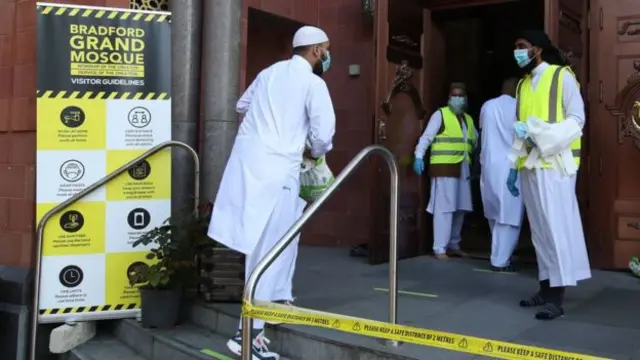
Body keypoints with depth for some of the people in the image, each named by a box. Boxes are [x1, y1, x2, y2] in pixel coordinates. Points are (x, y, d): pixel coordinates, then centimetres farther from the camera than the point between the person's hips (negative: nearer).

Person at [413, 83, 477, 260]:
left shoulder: (468, 119, 20)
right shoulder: (440, 114, -1)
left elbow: (477, 141, 24)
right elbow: (426, 137, -7)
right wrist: (419, 156, -18)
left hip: (463, 168, 7)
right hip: (444, 166, -7)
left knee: (460, 208, 11)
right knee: (444, 208, -9)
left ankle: (453, 245, 23)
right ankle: (439, 248, -5)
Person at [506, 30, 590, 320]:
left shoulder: (562, 76, 0)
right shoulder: (523, 85, 19)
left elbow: (577, 119, -7)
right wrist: (513, 166, 14)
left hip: (554, 163, -7)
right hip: (529, 165, 7)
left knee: (557, 226, -9)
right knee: (539, 229, 7)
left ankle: (557, 297, -8)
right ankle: (546, 287, 14)